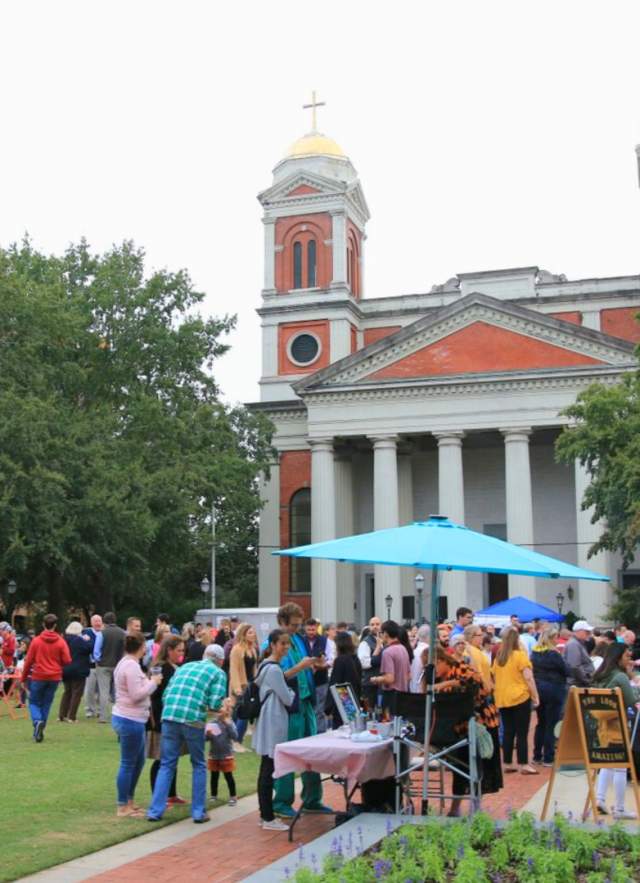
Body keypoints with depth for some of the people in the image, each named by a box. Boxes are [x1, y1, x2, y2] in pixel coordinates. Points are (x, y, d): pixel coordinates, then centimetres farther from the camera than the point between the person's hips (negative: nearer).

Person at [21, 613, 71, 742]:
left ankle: (37, 721, -17)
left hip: (38, 677, -1)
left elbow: (29, 661, -4)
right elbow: (67, 661, -7)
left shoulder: (36, 641, -7)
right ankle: (39, 731, 14)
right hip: (54, 677, 2)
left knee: (34, 702, 11)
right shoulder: (61, 642, -5)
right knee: (46, 704, 13)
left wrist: (24, 678, 7)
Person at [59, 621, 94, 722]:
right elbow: (90, 648, -15)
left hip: (66, 670, 7)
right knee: (76, 693, -1)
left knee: (67, 692, 17)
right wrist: (88, 640, 2)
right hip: (78, 671, -7)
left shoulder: (65, 639, 7)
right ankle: (71, 717, -4)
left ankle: (61, 715, 13)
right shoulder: (79, 640, -17)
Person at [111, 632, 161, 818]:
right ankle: (123, 808, 7)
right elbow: (137, 695, -21)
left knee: (138, 761, 18)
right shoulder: (132, 666, -19)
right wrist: (153, 682, -10)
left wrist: (149, 681, 10)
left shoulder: (126, 663, 14)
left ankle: (129, 802, 27)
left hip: (127, 719, 11)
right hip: (130, 721, -11)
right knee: (128, 764, -1)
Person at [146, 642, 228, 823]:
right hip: (193, 719, -3)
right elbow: (215, 704, -2)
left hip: (169, 716, 3)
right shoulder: (218, 673, 11)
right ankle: (198, 812, 16)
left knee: (166, 764, 13)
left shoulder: (184, 666, 23)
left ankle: (155, 810, 11)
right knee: (199, 765, 15)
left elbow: (166, 695, 17)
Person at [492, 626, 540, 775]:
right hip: (520, 697, -5)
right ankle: (523, 765, 0)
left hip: (502, 699, 5)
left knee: (507, 732, 11)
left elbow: (494, 677, 13)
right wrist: (535, 696, -5)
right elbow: (528, 678, -12)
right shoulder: (520, 655, -10)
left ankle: (507, 764, 14)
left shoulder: (498, 657, 6)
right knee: (522, 733, 0)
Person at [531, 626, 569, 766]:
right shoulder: (553, 654, -16)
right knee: (551, 724, 0)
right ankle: (548, 758, 2)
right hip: (553, 690, -7)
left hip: (538, 688, 7)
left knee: (541, 723, 16)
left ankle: (537, 756, 19)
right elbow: (566, 671, -8)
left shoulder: (534, 653, 3)